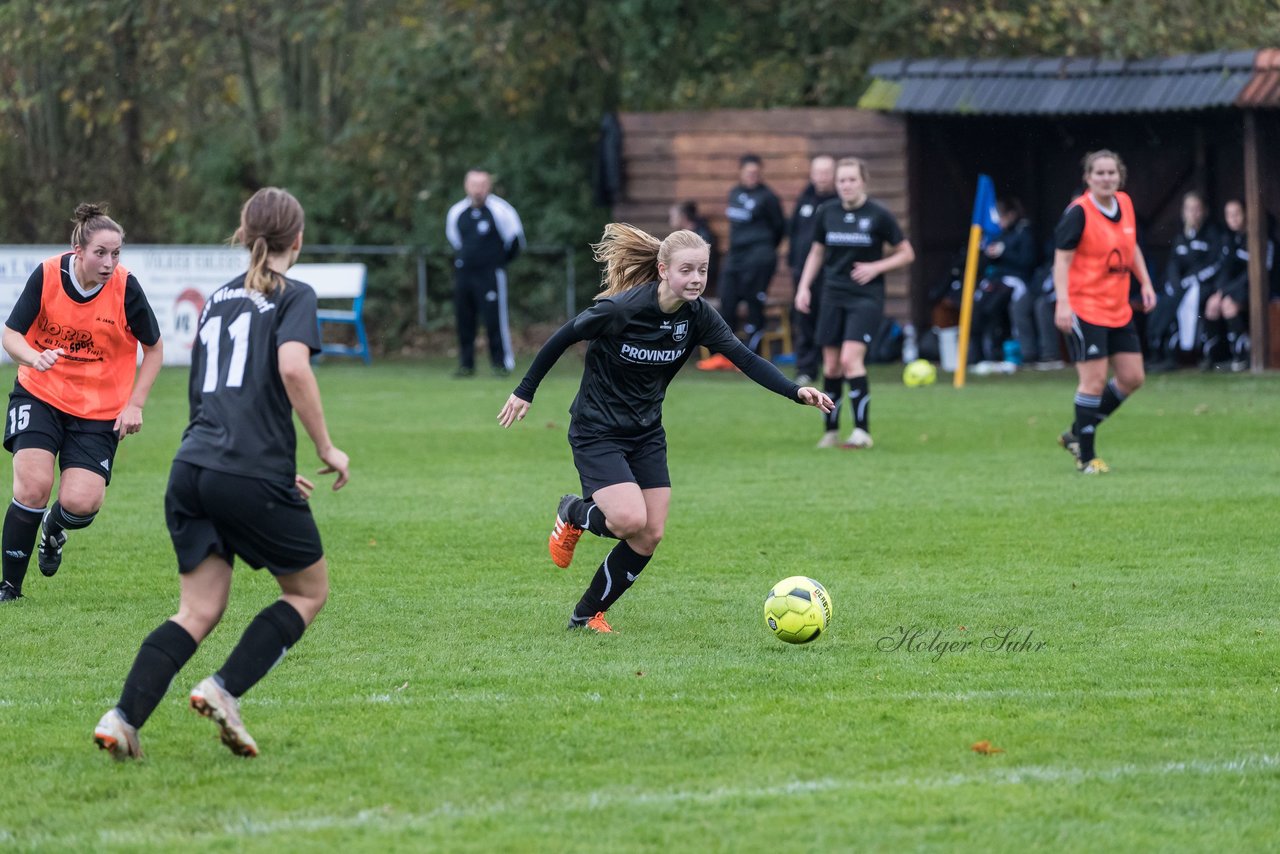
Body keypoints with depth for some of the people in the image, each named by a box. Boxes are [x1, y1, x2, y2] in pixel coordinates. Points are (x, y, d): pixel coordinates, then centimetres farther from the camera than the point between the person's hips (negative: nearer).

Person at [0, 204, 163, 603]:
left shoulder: (125, 288, -14)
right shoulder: (47, 276, -14)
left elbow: (154, 349, 0)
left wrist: (135, 405, -8)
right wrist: (35, 357, -30)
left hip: (99, 411, 0)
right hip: (39, 395, 0)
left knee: (81, 503, -13)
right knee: (33, 485, -19)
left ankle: (54, 528, 27)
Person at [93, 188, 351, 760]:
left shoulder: (219, 299, 21)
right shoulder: (293, 297, 0)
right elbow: (293, 368, -19)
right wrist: (327, 448, -8)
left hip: (191, 470, 6)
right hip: (254, 475, -6)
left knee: (198, 611, 8)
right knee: (309, 589, 14)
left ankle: (123, 718, -11)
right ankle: (224, 691, -2)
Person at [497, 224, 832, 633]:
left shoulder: (698, 315, -9)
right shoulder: (620, 309, -24)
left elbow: (745, 359, -15)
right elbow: (563, 338, -11)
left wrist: (797, 392, -29)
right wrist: (525, 391, -3)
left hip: (646, 433, 6)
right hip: (597, 431, -6)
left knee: (649, 537, 0)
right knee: (631, 520, -22)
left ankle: (587, 615, 17)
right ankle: (574, 515, 13)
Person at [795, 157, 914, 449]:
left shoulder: (878, 214, -6)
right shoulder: (827, 213, 4)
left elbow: (907, 254, 2)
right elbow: (817, 252, 17)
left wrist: (876, 267, -12)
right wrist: (804, 287, 7)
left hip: (866, 296, -4)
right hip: (833, 296, 4)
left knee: (851, 359, -19)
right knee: (831, 366, 5)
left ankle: (862, 430, -15)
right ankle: (830, 431, 18)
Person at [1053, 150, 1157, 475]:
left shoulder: (1125, 204, 7)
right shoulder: (1079, 212, -14)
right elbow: (1062, 258, -15)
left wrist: (1145, 283, 14)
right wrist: (1063, 303, -25)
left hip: (1118, 310, 8)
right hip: (1085, 310, -8)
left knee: (1132, 378, 9)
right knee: (1093, 381, -8)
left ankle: (1076, 434, 23)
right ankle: (1086, 457, 4)